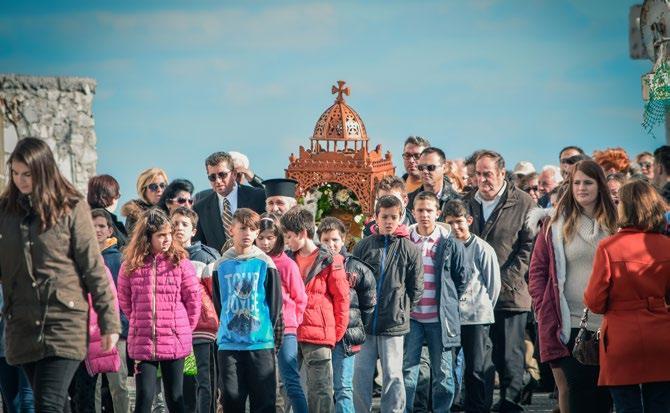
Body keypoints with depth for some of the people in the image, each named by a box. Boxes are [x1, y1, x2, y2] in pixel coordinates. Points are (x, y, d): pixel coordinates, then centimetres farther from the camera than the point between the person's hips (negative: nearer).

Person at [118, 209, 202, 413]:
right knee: (144, 396, -3)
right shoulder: (131, 266, 0)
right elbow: (124, 300, 12)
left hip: (174, 342, 0)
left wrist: (183, 327, 7)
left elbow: (193, 299, 2)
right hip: (142, 342, 0)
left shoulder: (180, 262, -3)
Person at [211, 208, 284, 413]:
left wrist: (270, 333, 1)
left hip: (261, 343, -2)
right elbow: (218, 303, 13)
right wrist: (225, 329, 9)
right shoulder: (221, 265, 6)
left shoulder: (265, 264, 0)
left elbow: (275, 303, 3)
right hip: (228, 343, 2)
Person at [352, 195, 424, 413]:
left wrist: (402, 309, 2)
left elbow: (416, 289, 6)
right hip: (364, 323, 2)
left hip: (394, 324, -1)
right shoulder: (363, 246, 4)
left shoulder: (409, 250, 1)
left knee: (393, 376, 1)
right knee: (361, 375, 4)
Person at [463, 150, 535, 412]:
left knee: (510, 360, -2)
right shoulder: (467, 203, 12)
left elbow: (529, 246, -4)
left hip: (509, 295, -3)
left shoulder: (523, 203, 0)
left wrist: (505, 279, -11)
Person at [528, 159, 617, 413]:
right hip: (570, 323, -2)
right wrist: (545, 311, -4)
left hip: (607, 323, 2)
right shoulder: (556, 224, 2)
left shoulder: (614, 224, 8)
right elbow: (537, 270, 4)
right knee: (577, 388, -4)